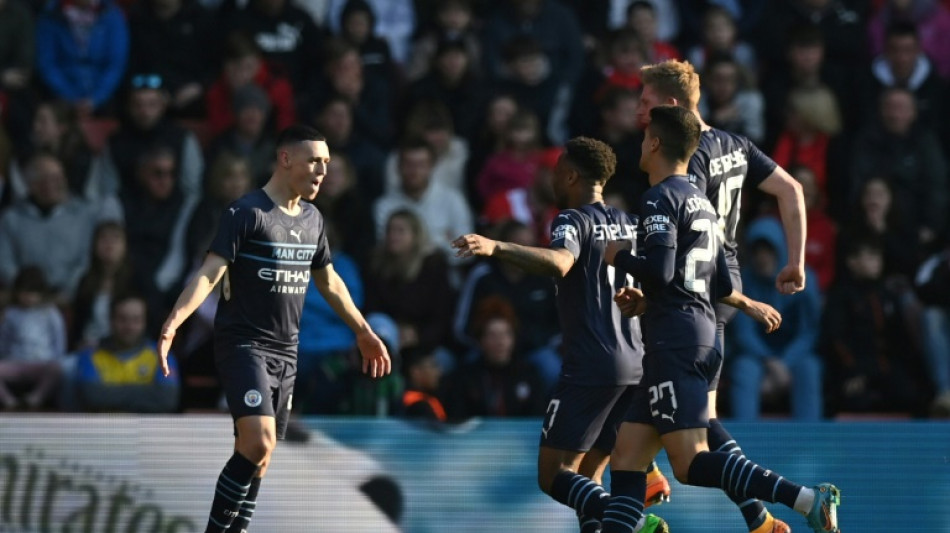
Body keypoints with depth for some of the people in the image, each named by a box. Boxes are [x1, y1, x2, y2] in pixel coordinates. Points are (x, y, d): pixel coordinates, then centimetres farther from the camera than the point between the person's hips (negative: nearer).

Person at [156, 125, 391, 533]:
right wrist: (172, 324, -32)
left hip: (286, 351, 7)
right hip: (243, 345, -7)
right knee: (258, 443, -21)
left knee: (258, 455, 8)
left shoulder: (313, 219, 11)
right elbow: (209, 274, -19)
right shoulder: (247, 213, -12)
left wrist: (364, 333, 32)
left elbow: (329, 282, 25)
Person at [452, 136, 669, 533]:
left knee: (554, 476, -4)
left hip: (590, 367, -8)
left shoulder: (574, 219, -6)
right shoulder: (630, 225, 16)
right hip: (636, 364, 8)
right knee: (585, 478, 13)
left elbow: (559, 262, -29)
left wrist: (496, 247, -39)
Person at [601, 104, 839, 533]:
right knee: (626, 457, 8)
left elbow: (660, 270, -20)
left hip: (674, 344, -9)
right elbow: (720, 285, 24)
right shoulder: (702, 203, 19)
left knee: (690, 462, -16)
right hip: (704, 339, 9)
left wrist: (619, 258, 0)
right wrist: (750, 305, 45)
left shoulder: (660, 198, -8)